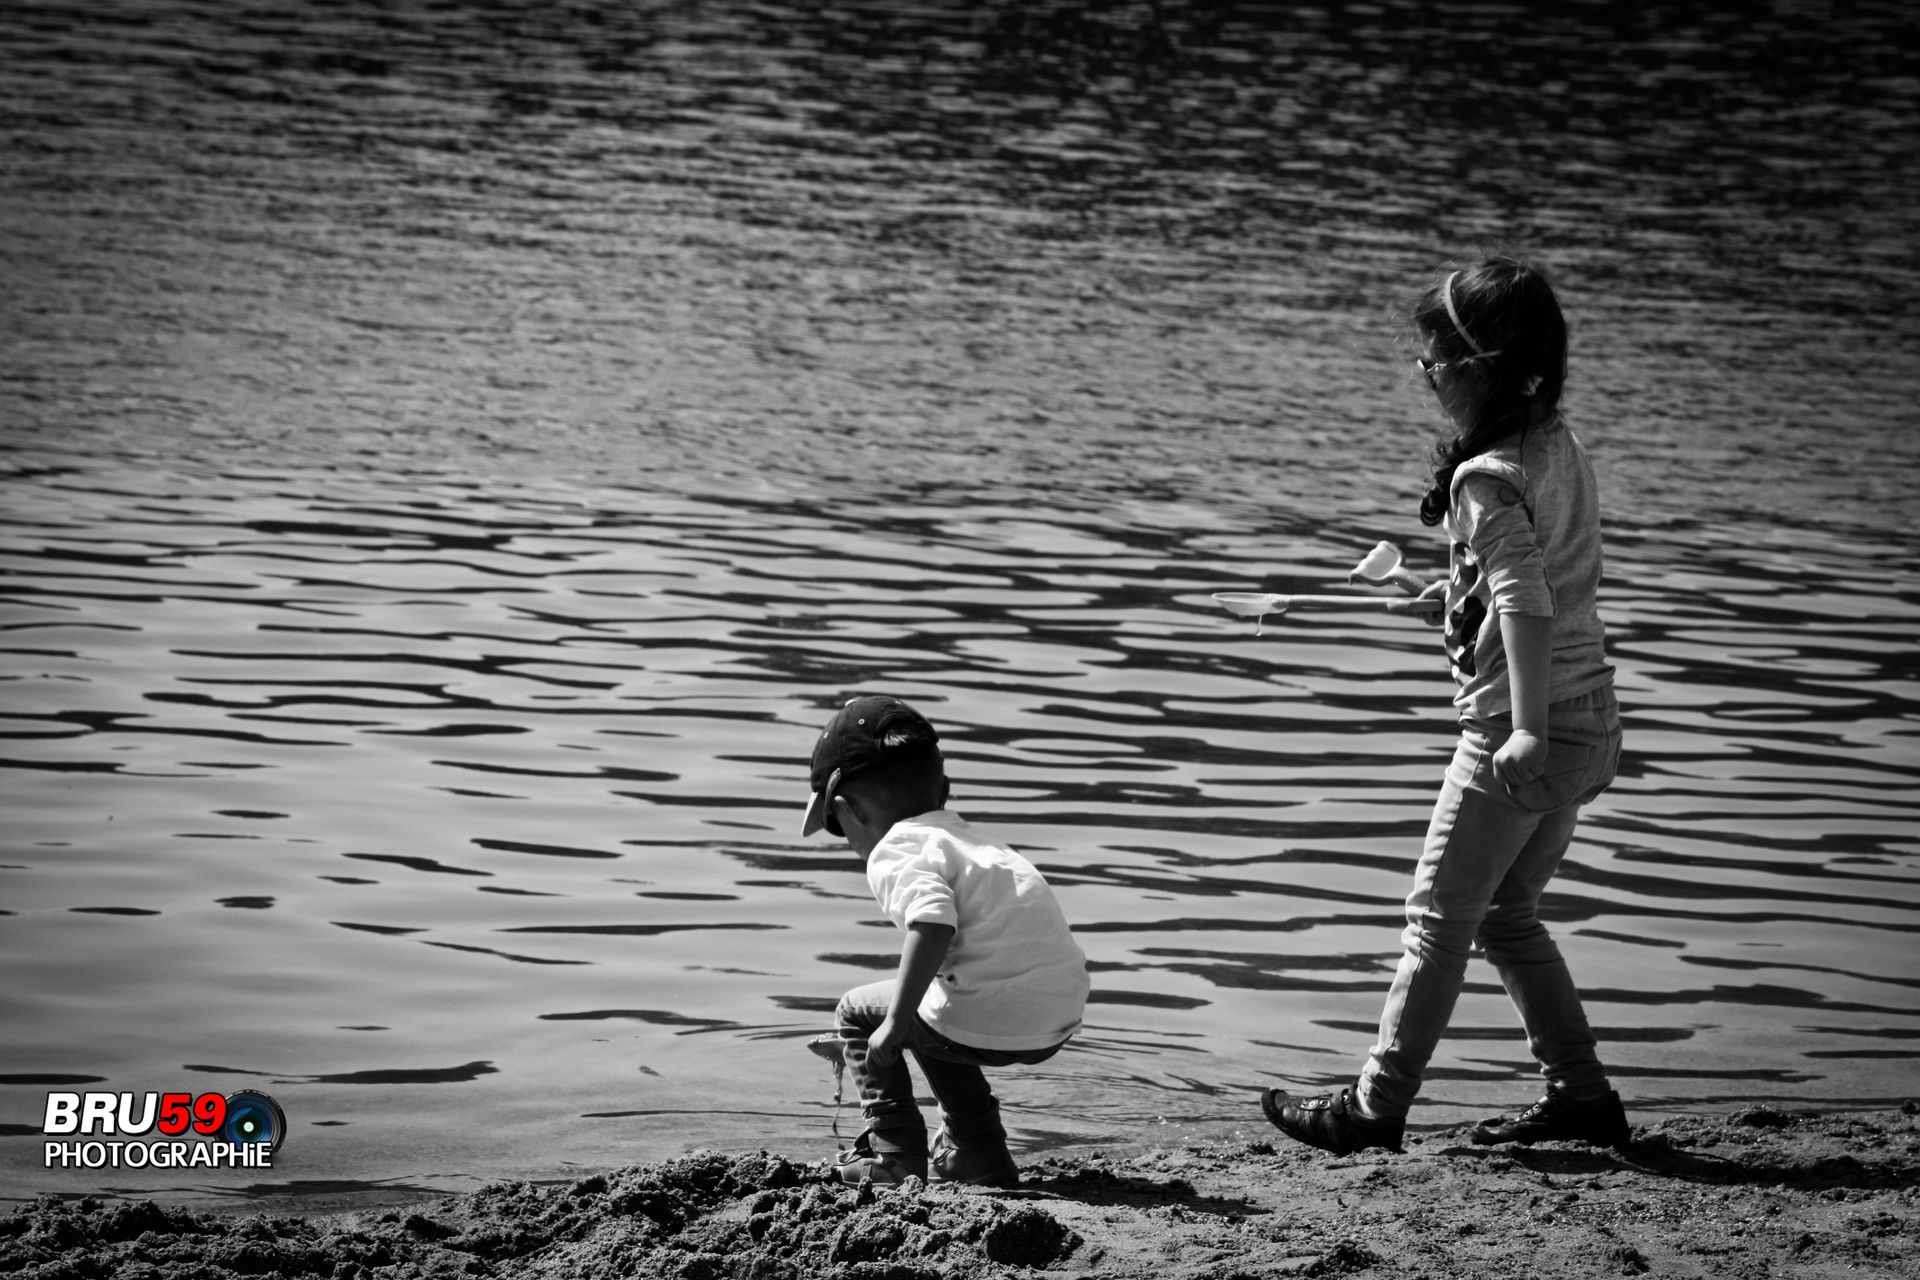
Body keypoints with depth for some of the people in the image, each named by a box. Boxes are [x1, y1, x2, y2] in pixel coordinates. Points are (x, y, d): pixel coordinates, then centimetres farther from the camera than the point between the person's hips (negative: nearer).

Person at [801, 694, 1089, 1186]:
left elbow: (934, 923, -24)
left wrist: (896, 1022, -21)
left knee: (857, 1013, 15)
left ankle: (896, 1156, 12)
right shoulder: (966, 834, 23)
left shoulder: (895, 855, -5)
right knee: (932, 1022, 36)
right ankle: (978, 1157, 36)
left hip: (991, 1023, -8)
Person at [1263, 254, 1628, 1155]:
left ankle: (1375, 1108, 8)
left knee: (1440, 916, 1)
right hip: (1590, 724, 9)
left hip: (1518, 733, -9)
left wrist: (1528, 731, -35)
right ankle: (1582, 1095, 19)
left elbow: (1526, 598, -29)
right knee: (1505, 914, 19)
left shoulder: (1487, 478, -17)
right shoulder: (1559, 448, 9)